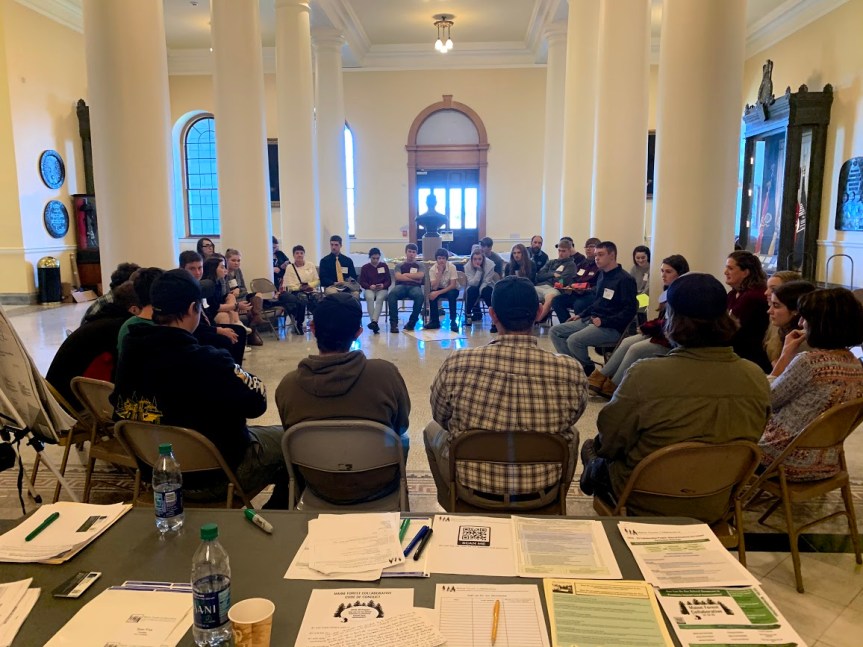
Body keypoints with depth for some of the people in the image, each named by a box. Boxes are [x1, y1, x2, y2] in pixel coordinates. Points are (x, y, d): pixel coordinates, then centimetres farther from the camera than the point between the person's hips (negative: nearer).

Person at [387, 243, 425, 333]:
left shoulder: (419, 265, 22)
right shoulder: (399, 265, 22)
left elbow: (420, 276, 1)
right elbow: (398, 277, 2)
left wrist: (406, 275, 5)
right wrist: (414, 278, 0)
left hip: (414, 287, 0)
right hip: (401, 286, 0)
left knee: (420, 295, -38)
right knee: (391, 294, -36)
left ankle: (412, 321, -24)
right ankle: (394, 323, -35)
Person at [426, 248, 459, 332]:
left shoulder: (452, 267, -20)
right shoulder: (432, 269, -14)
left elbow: (453, 285, -25)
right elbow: (434, 287, -23)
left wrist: (439, 292, -35)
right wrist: (439, 272, -30)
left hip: (451, 289, -2)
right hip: (439, 289, 2)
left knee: (451, 294, -35)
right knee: (431, 294, -29)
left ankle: (453, 321, -23)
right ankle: (435, 321, -14)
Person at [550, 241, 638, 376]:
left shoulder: (624, 279, -12)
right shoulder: (602, 275, 13)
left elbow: (630, 310, -18)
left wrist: (604, 321, -22)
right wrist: (580, 315, 13)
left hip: (611, 328, -9)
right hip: (590, 320, 9)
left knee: (574, 340, -29)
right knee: (555, 331, 0)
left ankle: (588, 370, -3)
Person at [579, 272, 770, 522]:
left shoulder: (645, 375, -29)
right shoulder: (757, 379, -13)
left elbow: (608, 442, -15)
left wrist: (596, 446, 8)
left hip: (649, 509, -4)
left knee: (592, 450, 24)